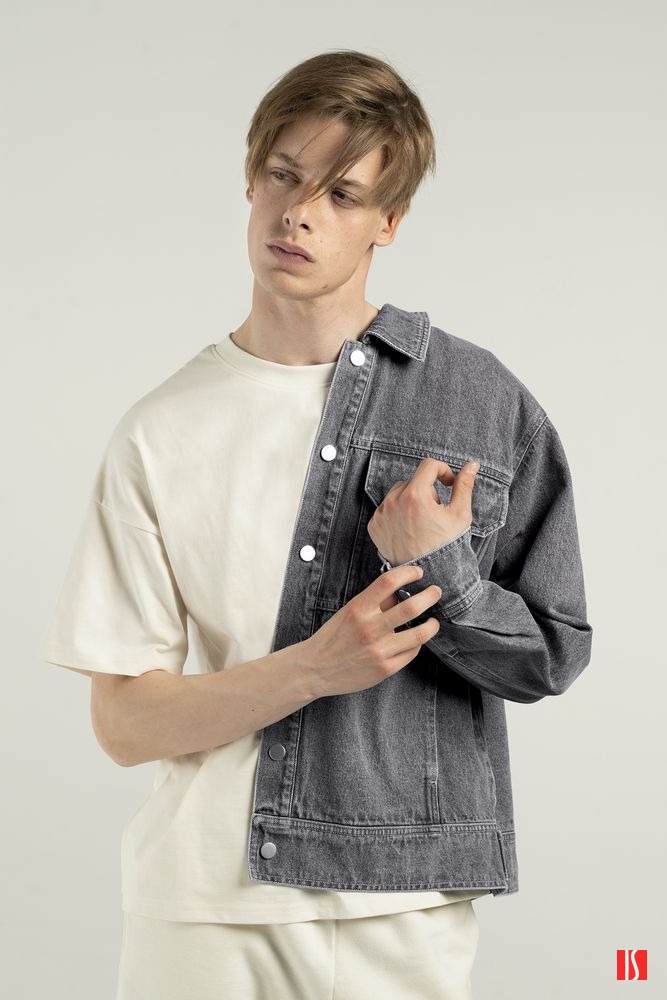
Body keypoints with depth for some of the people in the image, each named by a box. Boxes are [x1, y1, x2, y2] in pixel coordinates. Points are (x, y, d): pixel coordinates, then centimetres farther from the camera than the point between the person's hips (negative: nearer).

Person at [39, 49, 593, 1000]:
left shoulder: (484, 403, -2)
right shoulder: (161, 433, -1)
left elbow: (554, 655, 1)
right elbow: (123, 723, -3)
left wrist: (444, 574, -16)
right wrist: (312, 668, -17)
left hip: (405, 904, 0)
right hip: (204, 901, 0)